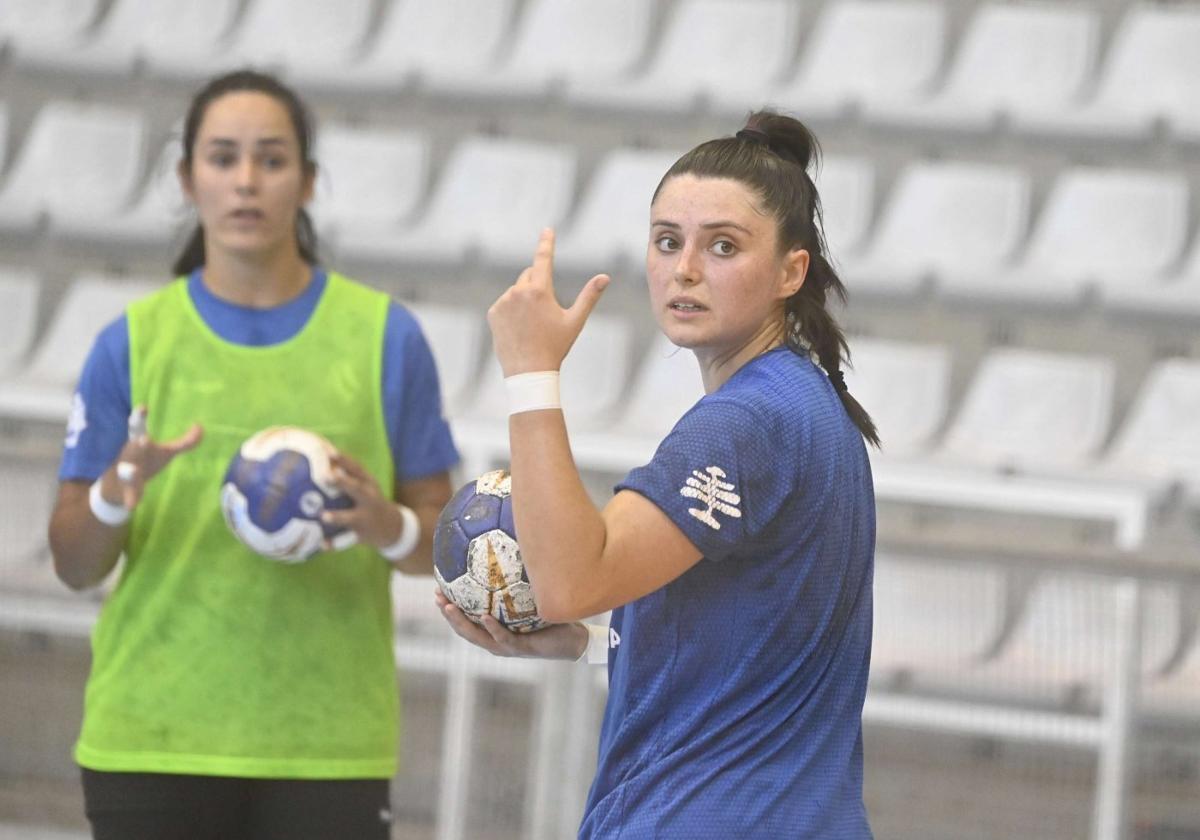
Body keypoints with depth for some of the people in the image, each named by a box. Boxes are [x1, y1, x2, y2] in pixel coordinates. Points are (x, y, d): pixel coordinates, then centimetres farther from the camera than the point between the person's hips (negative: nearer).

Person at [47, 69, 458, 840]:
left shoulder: (385, 336, 4)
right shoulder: (135, 342, 4)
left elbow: (440, 540, 7)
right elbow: (74, 564, 4)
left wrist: (389, 526, -15)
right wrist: (114, 494, -17)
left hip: (328, 742, 0)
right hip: (152, 742, 0)